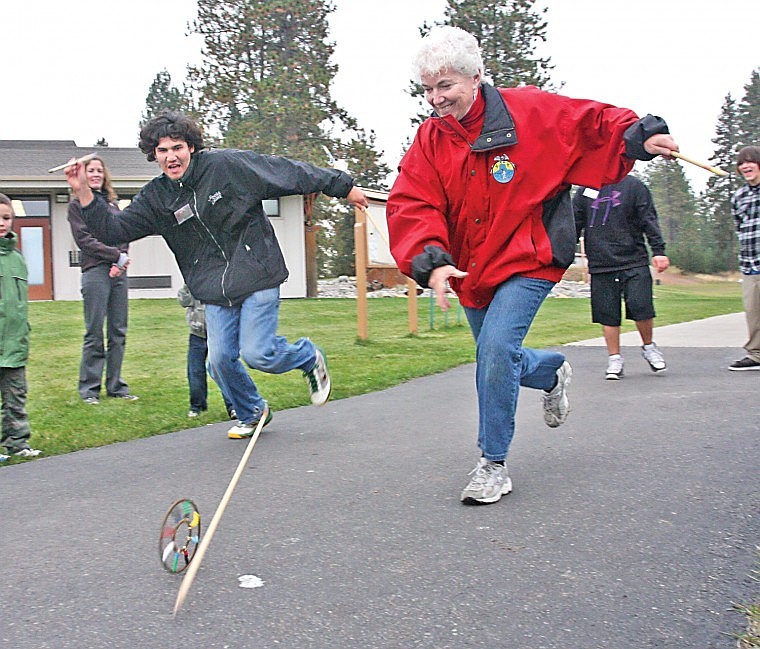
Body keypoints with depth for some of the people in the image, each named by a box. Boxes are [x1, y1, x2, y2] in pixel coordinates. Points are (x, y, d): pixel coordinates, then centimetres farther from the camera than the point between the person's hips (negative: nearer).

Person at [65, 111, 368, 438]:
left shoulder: (227, 165, -10)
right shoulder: (155, 197, 2)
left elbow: (289, 172, -5)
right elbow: (113, 230, 3)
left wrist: (343, 186, 1)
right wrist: (83, 192, -12)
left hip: (257, 278, -4)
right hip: (215, 292, 5)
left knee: (257, 353, -13)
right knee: (221, 360, 2)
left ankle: (309, 357, 20)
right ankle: (252, 414, 31)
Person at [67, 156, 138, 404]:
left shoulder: (112, 202, 19)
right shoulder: (77, 204, 5)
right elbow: (84, 240, -5)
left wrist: (121, 263, -5)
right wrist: (117, 256, -10)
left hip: (118, 272, 5)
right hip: (95, 271, -5)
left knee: (118, 332, 5)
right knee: (95, 334, -4)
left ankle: (116, 385, 13)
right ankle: (89, 389, 5)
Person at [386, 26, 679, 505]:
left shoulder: (529, 111, -9)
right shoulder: (430, 141, -1)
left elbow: (592, 122, 1)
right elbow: (410, 207, -11)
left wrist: (640, 138, -15)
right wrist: (432, 262, -26)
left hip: (527, 261, -5)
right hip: (472, 270, 5)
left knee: (496, 348, -22)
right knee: (495, 358, 17)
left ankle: (494, 465, -6)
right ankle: (553, 372, 52)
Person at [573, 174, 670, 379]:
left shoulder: (633, 186, 5)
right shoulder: (584, 190, 11)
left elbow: (649, 221, 2)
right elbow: (575, 224, 15)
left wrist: (658, 251, -6)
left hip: (634, 263, -2)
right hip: (600, 265, 2)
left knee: (641, 308, -8)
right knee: (607, 314, 2)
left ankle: (648, 347, 19)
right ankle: (614, 359, 15)